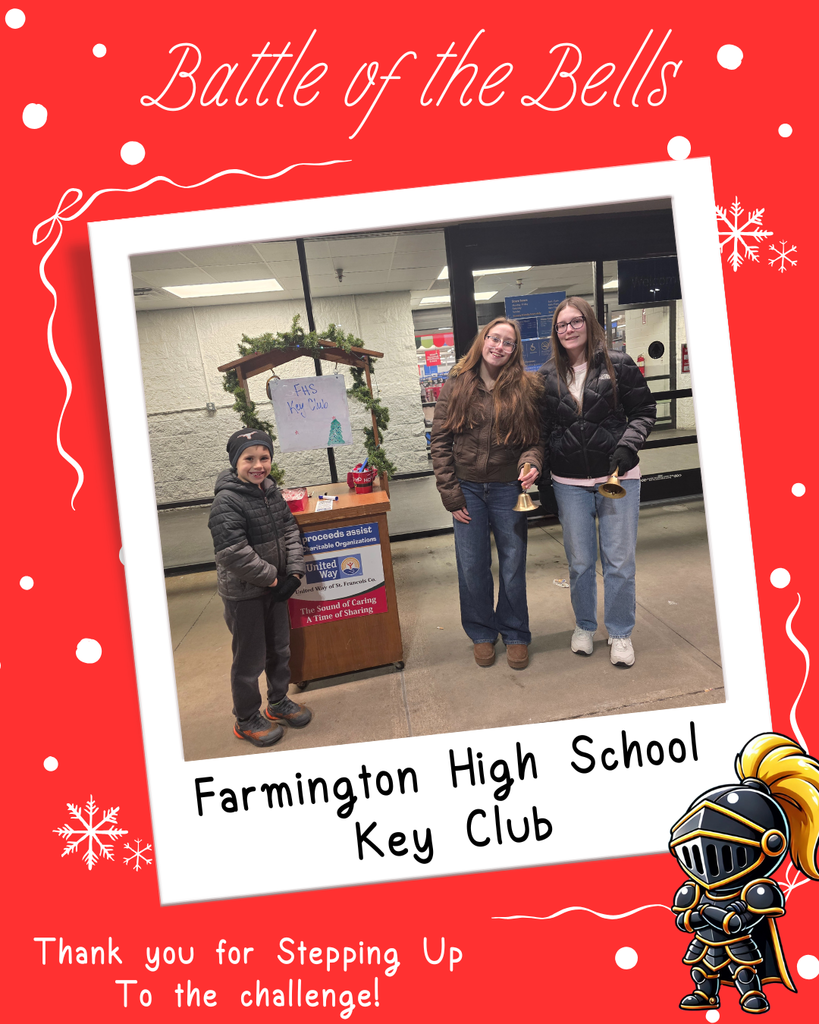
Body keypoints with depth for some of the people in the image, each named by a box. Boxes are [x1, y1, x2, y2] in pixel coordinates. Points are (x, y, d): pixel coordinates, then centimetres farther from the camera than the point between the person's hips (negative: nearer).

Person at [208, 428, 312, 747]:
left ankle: (278, 702, 42)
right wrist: (271, 578, -19)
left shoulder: (270, 491, 2)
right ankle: (246, 720, 26)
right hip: (243, 594, -7)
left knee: (280, 648, 21)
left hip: (275, 586, 7)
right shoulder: (226, 502, -22)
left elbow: (290, 530, 7)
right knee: (250, 658, 7)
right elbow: (233, 554, -28)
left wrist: (294, 572, -6)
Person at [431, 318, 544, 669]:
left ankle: (515, 635, 30)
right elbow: (440, 440, -1)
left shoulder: (527, 388, -2)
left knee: (513, 567, 9)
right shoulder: (456, 385, -2)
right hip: (467, 489, 1)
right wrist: (450, 494, -5)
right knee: (472, 568, 9)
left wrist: (531, 462, -20)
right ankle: (482, 634, 30)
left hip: (508, 489, 0)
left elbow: (536, 439, 3)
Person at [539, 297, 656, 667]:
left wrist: (628, 445, -13)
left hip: (617, 477, -1)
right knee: (580, 560, 11)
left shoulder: (619, 365, -1)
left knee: (619, 560, 4)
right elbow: (543, 429, 10)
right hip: (569, 483, 2)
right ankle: (584, 626, 31)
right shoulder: (547, 376, 5)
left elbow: (644, 410, 2)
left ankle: (620, 633, 20)